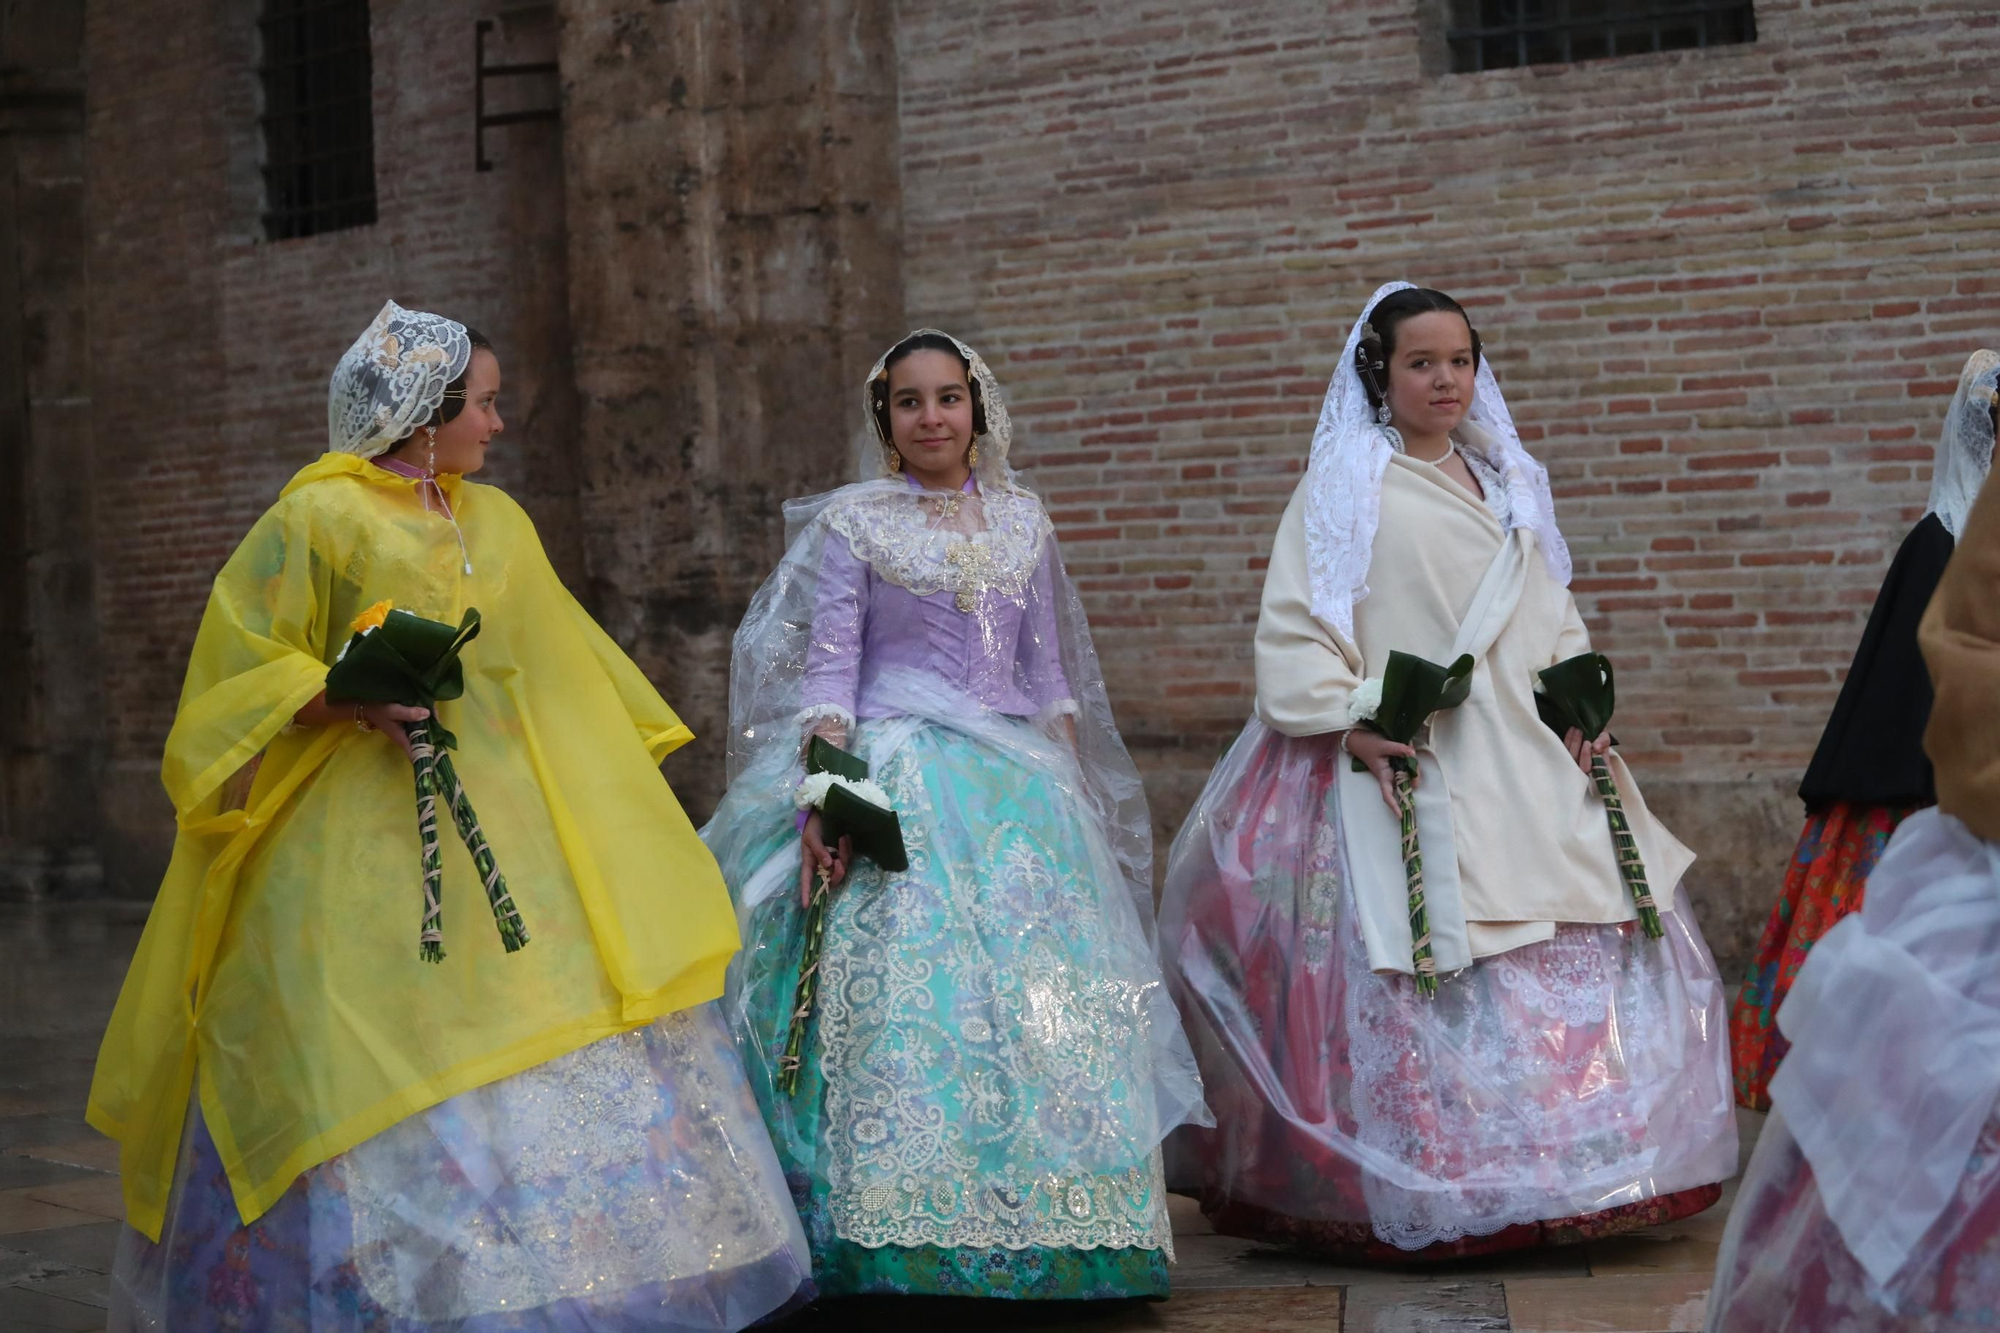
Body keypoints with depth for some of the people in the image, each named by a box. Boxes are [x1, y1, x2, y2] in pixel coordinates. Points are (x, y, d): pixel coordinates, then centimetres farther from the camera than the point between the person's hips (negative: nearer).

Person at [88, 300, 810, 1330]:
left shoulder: (498, 522, 16)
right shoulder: (317, 519, -3)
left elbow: (559, 668, 25)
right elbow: (245, 676, -2)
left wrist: (613, 789, 25)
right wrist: (357, 698, -18)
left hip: (506, 839, 7)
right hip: (367, 849, -6)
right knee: (388, 1070, -8)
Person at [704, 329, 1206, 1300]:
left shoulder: (1022, 519, 13)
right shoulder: (851, 522, 1)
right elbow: (826, 669, -3)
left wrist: (1070, 788, 12)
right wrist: (825, 798, -14)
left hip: (1021, 784, 4)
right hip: (897, 788, -4)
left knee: (1045, 996, 0)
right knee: (908, 996, -11)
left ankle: (1045, 1228, 10)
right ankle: (909, 1242, -5)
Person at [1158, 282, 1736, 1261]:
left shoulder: (1505, 483, 17)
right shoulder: (1343, 486, -1)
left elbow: (1549, 613, 21)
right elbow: (1291, 627, -6)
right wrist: (1349, 716, -16)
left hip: (1523, 765, 6)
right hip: (1398, 765, -6)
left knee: (1587, 956, 4)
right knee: (1422, 981, -9)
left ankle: (1575, 1167, 14)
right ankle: (1431, 1192, 0)